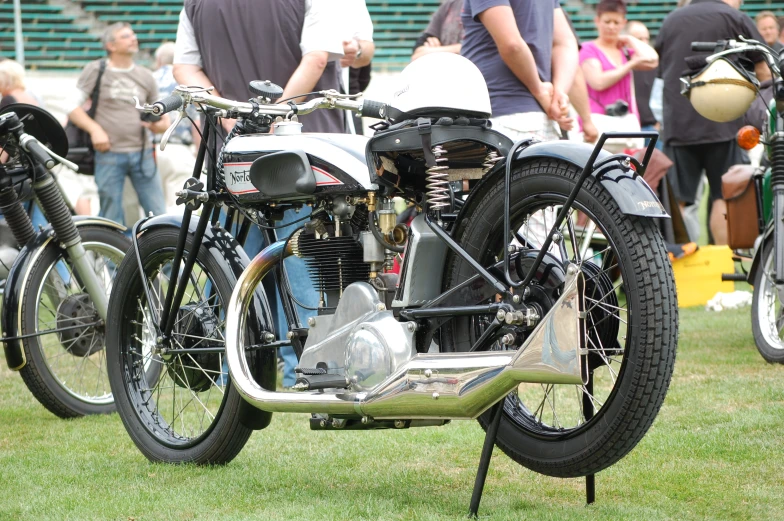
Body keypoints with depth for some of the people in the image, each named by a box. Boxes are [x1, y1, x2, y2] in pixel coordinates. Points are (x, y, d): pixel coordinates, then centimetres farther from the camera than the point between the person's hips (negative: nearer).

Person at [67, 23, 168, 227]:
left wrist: (160, 125, -5)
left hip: (142, 154, 3)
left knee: (159, 214, -2)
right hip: (109, 154, -3)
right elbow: (73, 107, 3)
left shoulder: (145, 76, 15)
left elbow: (162, 119, 19)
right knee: (111, 219, 0)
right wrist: (94, 129, -11)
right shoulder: (95, 70, 5)